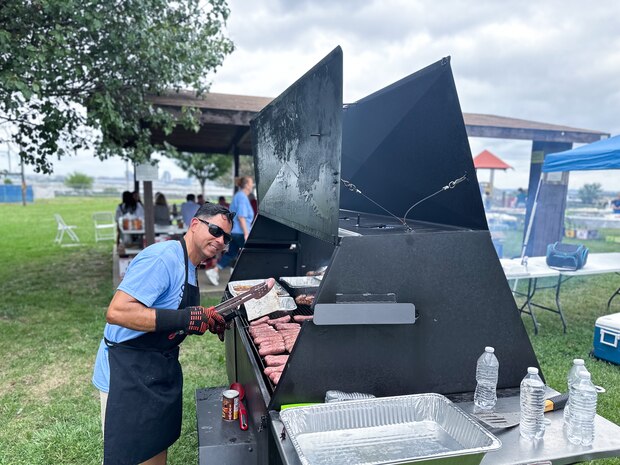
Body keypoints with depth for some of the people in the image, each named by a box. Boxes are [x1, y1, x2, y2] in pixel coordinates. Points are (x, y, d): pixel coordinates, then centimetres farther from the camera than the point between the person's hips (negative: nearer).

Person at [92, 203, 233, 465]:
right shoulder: (162, 258, -24)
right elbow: (116, 312, -32)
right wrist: (183, 318, -33)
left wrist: (208, 319, 4)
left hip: (161, 369, 9)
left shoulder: (188, 266, 7)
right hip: (128, 374, -9)